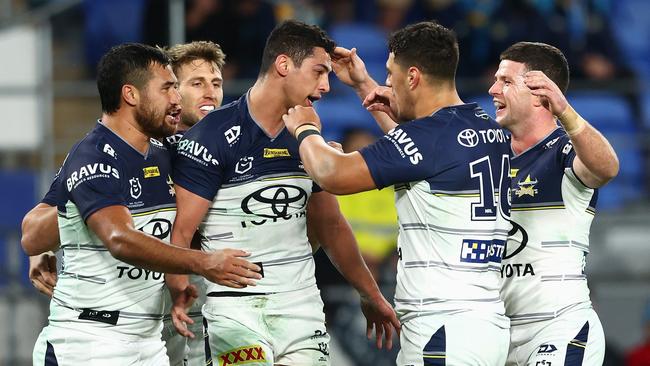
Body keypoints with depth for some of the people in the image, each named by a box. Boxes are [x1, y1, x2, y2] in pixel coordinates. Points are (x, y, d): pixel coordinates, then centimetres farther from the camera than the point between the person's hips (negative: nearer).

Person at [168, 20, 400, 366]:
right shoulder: (214, 136, -9)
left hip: (301, 301, 6)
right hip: (235, 307, -6)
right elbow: (181, 231, -11)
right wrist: (180, 294, -28)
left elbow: (331, 226, 22)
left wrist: (371, 296, 24)